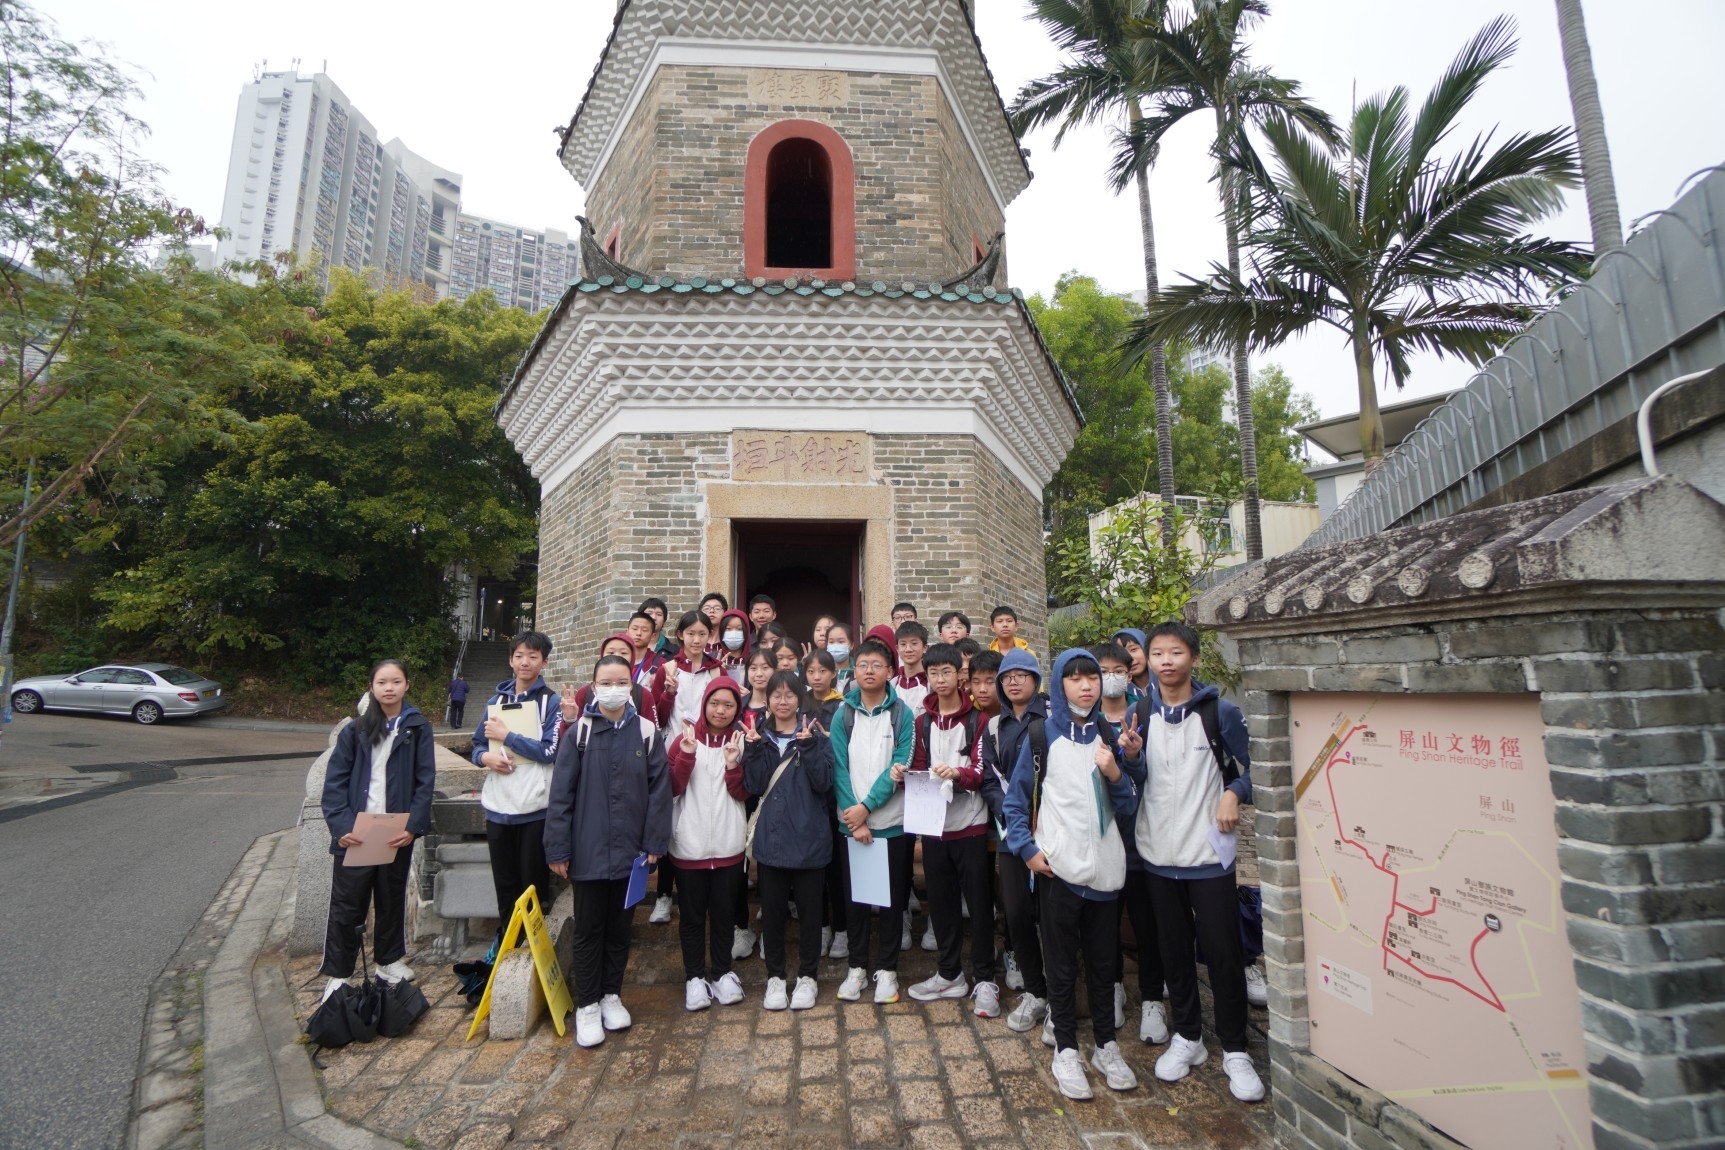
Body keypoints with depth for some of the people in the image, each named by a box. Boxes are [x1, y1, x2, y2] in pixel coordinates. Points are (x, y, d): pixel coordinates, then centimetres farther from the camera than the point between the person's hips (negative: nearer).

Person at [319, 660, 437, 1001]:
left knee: (392, 899, 16)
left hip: (398, 832, 0)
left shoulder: (418, 727, -3)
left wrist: (413, 826, -13)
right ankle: (337, 974, 20)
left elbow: (426, 781, -5)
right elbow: (335, 779, -3)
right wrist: (340, 825, -14)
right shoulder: (356, 729, 0)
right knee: (346, 905, 5)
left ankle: (390, 961, 33)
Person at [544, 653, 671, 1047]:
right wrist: (558, 848, -6)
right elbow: (561, 793, -5)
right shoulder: (579, 732, -6)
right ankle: (587, 1006, 27)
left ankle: (611, 996, 34)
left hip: (630, 851, 2)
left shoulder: (647, 733, -3)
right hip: (587, 851, -1)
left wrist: (655, 843, -5)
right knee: (588, 931, 10)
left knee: (620, 928, 16)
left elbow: (659, 790, -2)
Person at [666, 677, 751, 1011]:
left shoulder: (741, 740, 1)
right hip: (689, 845, -1)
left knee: (724, 913, 13)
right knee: (692, 915, 11)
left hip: (728, 845, 1)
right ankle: (694, 977, 27)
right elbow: (671, 788, -8)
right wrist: (686, 754, -22)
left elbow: (744, 793, -2)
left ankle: (722, 973, 29)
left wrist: (733, 764, -19)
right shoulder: (686, 737, -2)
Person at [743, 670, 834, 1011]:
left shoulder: (815, 735, -2)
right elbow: (754, 785, -5)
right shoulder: (760, 737, 5)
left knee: (808, 908, 10)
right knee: (771, 909, 12)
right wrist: (752, 749, -17)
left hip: (809, 838, -2)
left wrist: (809, 745, -23)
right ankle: (775, 976, 30)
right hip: (771, 837, 2)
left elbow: (824, 782, -12)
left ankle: (807, 976, 28)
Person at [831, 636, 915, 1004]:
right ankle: (856, 967, 26)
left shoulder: (902, 714, -3)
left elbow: (899, 767, -9)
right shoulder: (843, 714, 1)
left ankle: (887, 968, 24)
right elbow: (840, 768, -4)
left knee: (892, 898, 8)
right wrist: (855, 817, -12)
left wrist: (867, 806, -16)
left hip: (891, 822, -1)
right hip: (850, 822, 2)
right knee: (854, 896, 11)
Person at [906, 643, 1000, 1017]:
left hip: (970, 824, -4)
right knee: (941, 902, 12)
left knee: (979, 903, 4)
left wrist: (958, 773, -29)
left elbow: (981, 772, -10)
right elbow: (918, 769, 11)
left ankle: (984, 980, 18)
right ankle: (949, 974, 28)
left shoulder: (976, 718, -3)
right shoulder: (923, 722, 10)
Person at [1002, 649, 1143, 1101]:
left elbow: (1128, 806, 7)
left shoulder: (1110, 735, 6)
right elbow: (1016, 799, 1)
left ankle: (1107, 1045, 32)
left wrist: (1116, 773, -11)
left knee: (1103, 960, 15)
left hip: (1105, 868, 3)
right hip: (1058, 868, -3)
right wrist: (1028, 848, -8)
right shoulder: (1042, 735, -4)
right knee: (1062, 962, 8)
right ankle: (1065, 1050, 24)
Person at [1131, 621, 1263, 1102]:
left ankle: (1235, 1050, 24)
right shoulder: (1139, 714, 2)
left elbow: (1245, 766, 4)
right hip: (1158, 851, 3)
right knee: (1174, 949, 14)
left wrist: (1233, 794, -14)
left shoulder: (1220, 711, -5)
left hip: (1209, 850, -2)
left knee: (1223, 951, 5)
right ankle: (1187, 1036, 32)